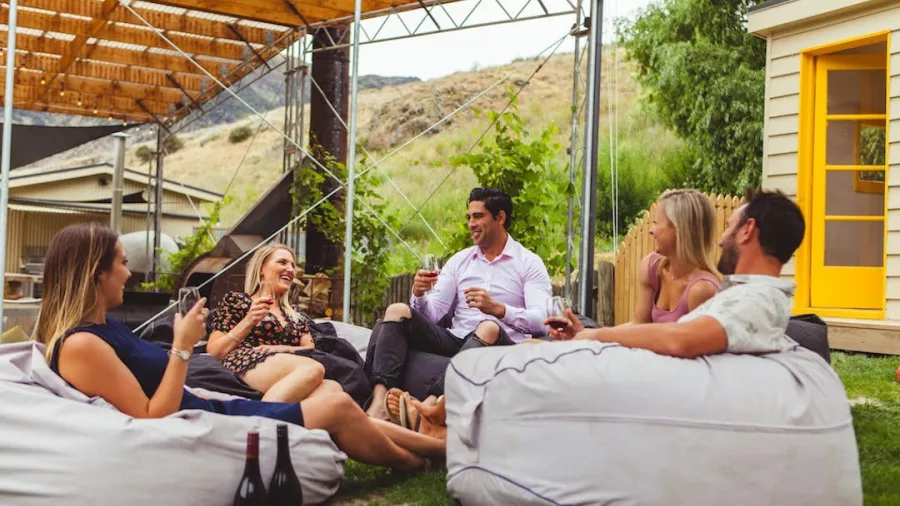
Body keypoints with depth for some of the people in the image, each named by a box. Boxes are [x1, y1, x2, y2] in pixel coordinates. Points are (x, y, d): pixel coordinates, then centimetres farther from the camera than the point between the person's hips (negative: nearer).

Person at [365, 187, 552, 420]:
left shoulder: (529, 263, 4)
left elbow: (541, 321, -12)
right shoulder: (459, 260, 18)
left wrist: (498, 309, -27)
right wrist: (420, 295, -14)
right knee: (398, 311, -14)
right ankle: (379, 402, -35)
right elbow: (432, 313, 9)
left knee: (489, 328, -37)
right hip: (456, 339, 5)